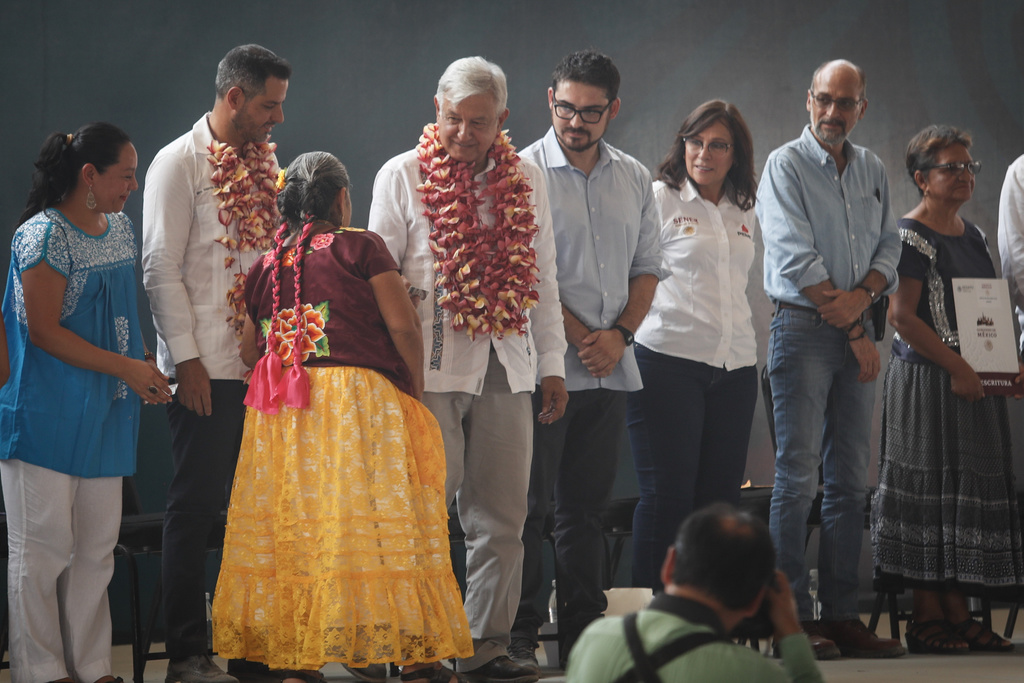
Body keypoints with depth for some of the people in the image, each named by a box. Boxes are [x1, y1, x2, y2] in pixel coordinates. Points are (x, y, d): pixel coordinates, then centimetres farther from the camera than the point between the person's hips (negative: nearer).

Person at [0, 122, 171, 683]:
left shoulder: (120, 228, 12)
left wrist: (145, 362, 8)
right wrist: (125, 368, -17)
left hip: (104, 415, 8)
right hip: (46, 417, -8)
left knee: (98, 546, 9)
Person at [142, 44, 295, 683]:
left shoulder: (264, 161, 14)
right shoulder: (180, 163, -6)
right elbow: (161, 268, -9)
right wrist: (186, 358, -14)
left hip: (263, 362, 6)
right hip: (208, 367, -6)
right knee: (197, 504, -2)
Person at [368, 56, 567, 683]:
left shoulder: (526, 179, 12)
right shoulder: (403, 176, 3)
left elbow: (542, 277, 17)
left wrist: (552, 363, 13)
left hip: (506, 368, 4)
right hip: (430, 367, -3)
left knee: (501, 514, 4)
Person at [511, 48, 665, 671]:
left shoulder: (634, 179, 12)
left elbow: (647, 267, 14)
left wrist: (620, 334, -2)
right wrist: (580, 337, -10)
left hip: (610, 367, 5)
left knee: (587, 506, 8)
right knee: (529, 505, -3)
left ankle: (584, 632, 12)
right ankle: (519, 636, 1)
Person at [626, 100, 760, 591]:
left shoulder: (744, 214, 17)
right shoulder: (659, 199, 0)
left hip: (735, 366, 6)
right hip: (668, 359, -6)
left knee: (721, 493, 5)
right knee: (667, 494, -6)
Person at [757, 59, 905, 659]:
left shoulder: (874, 171, 15)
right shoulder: (786, 166, -4)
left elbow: (890, 246, 12)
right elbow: (798, 259, -12)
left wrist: (863, 296, -10)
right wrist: (854, 332, -11)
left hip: (857, 332, 6)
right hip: (803, 326, -6)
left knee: (851, 479, 4)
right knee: (799, 477, -8)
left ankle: (842, 614, 8)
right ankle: (792, 617, -6)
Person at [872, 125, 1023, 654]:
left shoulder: (973, 234, 15)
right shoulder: (911, 236, -9)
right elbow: (902, 315, -17)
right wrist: (956, 368, -18)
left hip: (974, 385, 8)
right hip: (926, 383, -8)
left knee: (972, 490, 8)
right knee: (929, 491, -4)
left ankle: (958, 612, 13)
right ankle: (926, 616, 1)